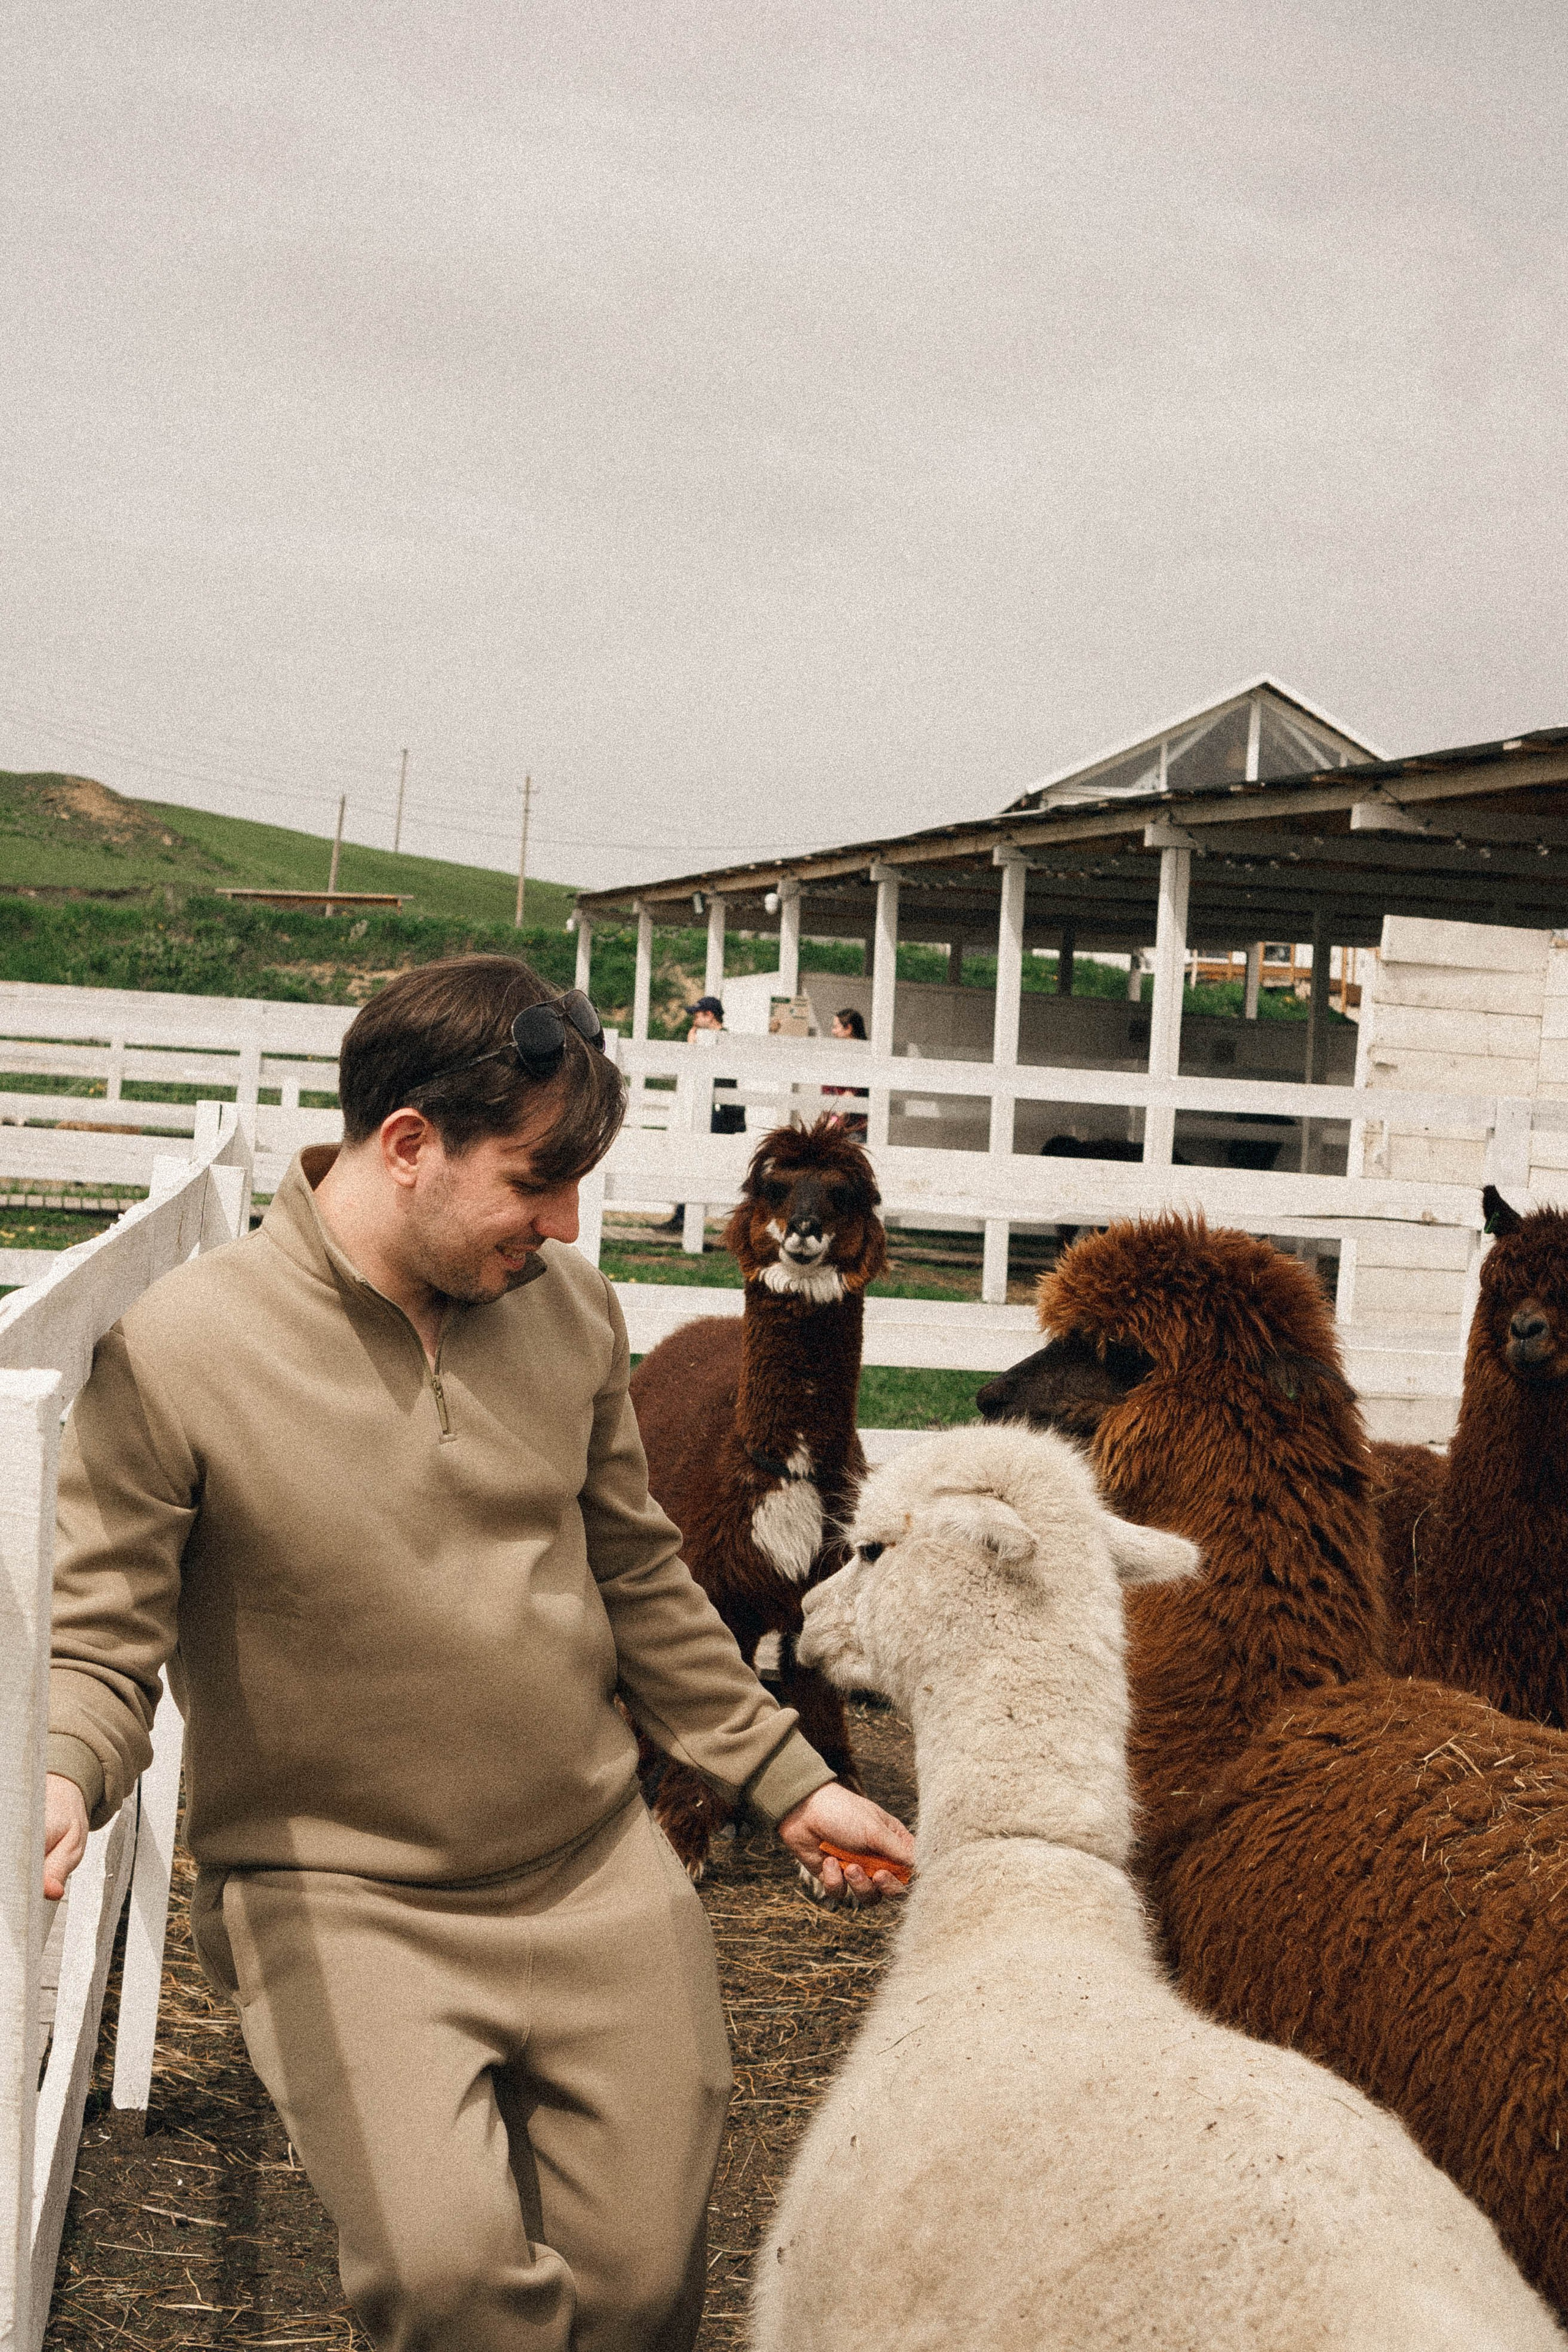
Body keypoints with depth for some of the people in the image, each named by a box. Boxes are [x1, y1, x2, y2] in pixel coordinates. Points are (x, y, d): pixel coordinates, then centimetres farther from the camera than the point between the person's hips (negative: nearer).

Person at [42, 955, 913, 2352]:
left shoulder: (572, 1308, 2)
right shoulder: (178, 1350, -13)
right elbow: (94, 1639, -9)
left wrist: (785, 1780, 15)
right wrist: (59, 1778, -30)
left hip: (603, 1877, 5)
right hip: (340, 1900, -4)